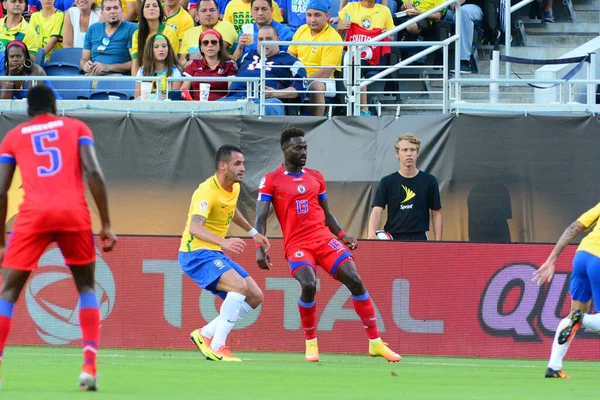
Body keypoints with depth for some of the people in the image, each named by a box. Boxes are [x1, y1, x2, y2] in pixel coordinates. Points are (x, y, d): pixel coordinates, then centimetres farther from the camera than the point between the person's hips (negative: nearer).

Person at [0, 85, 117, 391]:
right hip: (74, 214, 1)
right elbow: (93, 173, 2)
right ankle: (89, 366, 3)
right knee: (86, 287, 18)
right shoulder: (76, 128, 18)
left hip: (34, 215, 0)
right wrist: (106, 225, 3)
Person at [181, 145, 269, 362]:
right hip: (196, 254, -9)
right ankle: (217, 347, -26)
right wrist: (223, 242, -50)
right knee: (240, 285, -30)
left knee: (255, 297, 4)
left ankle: (205, 334, 8)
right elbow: (195, 228, -36)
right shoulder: (207, 192, -22)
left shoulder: (234, 188, 7)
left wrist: (253, 232, 32)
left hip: (216, 254, 9)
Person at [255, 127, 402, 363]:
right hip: (296, 245, -4)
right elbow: (260, 219, -3)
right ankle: (310, 343, -6)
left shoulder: (316, 177, 14)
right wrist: (260, 249, -15)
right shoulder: (271, 181, 1)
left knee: (354, 280, -11)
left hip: (324, 238, 4)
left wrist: (341, 235, 9)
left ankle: (375, 343, -2)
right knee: (308, 285, -29)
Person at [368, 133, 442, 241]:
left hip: (419, 240, 0)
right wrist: (372, 234, -23)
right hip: (392, 238, 0)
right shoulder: (387, 182, 4)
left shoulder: (429, 181, 5)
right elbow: (377, 211, -3)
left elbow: (436, 213, 9)